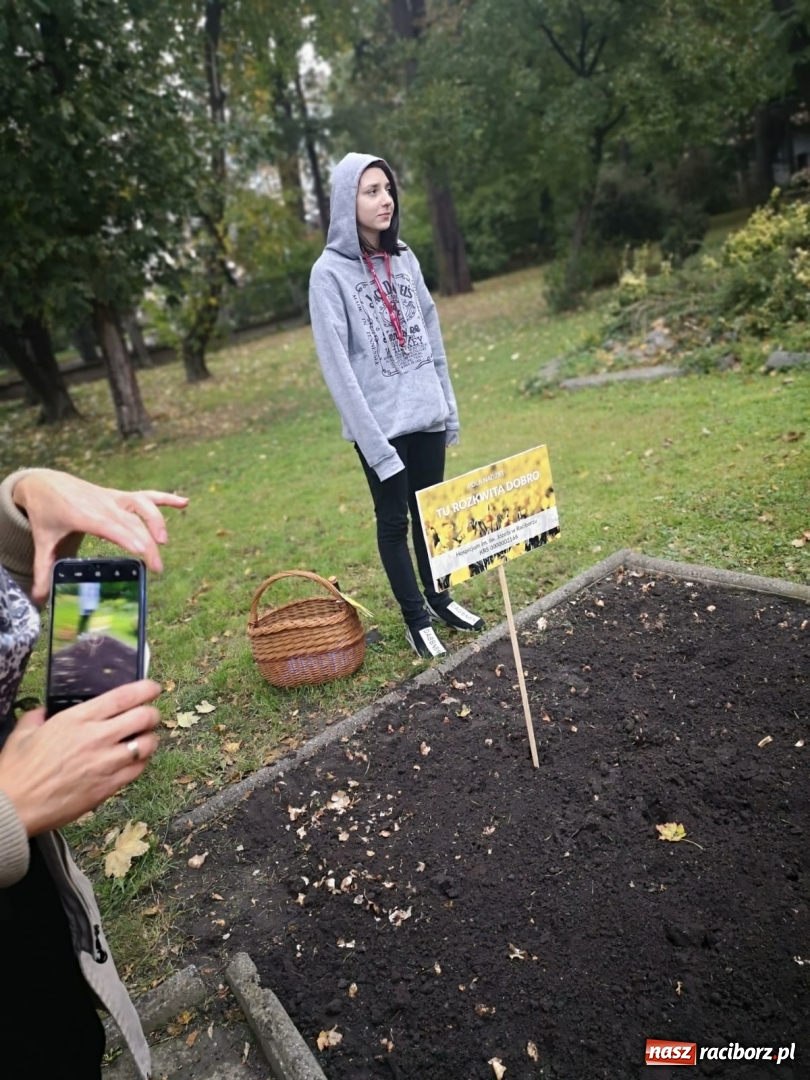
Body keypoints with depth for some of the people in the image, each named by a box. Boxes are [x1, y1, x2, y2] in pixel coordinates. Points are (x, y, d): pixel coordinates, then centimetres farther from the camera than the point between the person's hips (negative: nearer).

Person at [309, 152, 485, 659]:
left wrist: (449, 406, 9)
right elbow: (337, 365, -13)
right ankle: (416, 618, 23)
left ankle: (439, 598, 33)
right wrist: (373, 440, -17)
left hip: (425, 414, 5)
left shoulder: (404, 258, 8)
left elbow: (433, 337, 11)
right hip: (380, 424, -5)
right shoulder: (330, 272, -8)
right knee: (394, 519, 7)